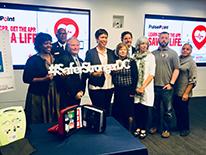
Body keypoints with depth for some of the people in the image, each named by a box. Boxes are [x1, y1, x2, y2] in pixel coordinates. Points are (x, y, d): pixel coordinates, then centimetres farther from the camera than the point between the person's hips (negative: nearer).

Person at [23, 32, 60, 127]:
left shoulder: (54, 58, 10)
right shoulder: (33, 59, -7)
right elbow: (26, 79, -11)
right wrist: (44, 79, -21)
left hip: (54, 94, 5)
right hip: (38, 95, -5)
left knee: (54, 120, 6)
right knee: (39, 122, 0)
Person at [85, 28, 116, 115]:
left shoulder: (111, 52, 10)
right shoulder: (90, 53, -3)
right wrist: (94, 74, -22)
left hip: (109, 86, 4)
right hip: (96, 87, -4)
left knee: (107, 111, 13)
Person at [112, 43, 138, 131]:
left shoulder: (131, 62, -4)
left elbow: (135, 77, -6)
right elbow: (112, 77, 10)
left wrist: (132, 91, -9)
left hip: (128, 91, -3)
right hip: (117, 91, 4)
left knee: (128, 112, 3)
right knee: (116, 112, 8)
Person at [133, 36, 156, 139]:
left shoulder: (151, 56, 0)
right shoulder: (134, 56, 6)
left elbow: (151, 74, -5)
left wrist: (143, 87, -11)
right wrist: (135, 87, -3)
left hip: (146, 87, -2)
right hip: (136, 87, 2)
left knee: (144, 108, 3)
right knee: (136, 108, 6)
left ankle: (143, 129, 18)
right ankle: (138, 128, 22)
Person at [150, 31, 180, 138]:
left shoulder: (173, 53, 2)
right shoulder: (153, 53, 9)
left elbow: (176, 69, -2)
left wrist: (171, 83, -9)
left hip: (167, 87, -2)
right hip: (154, 86, 2)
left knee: (168, 110, 5)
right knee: (155, 108, 14)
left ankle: (166, 129, 20)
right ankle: (154, 126, 30)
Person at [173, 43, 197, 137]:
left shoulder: (191, 62, -9)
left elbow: (192, 80, -12)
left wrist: (186, 93, -16)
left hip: (183, 93, -5)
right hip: (175, 91, 5)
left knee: (184, 110, 9)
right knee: (176, 109, 15)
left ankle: (185, 129, 28)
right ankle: (179, 126, 36)